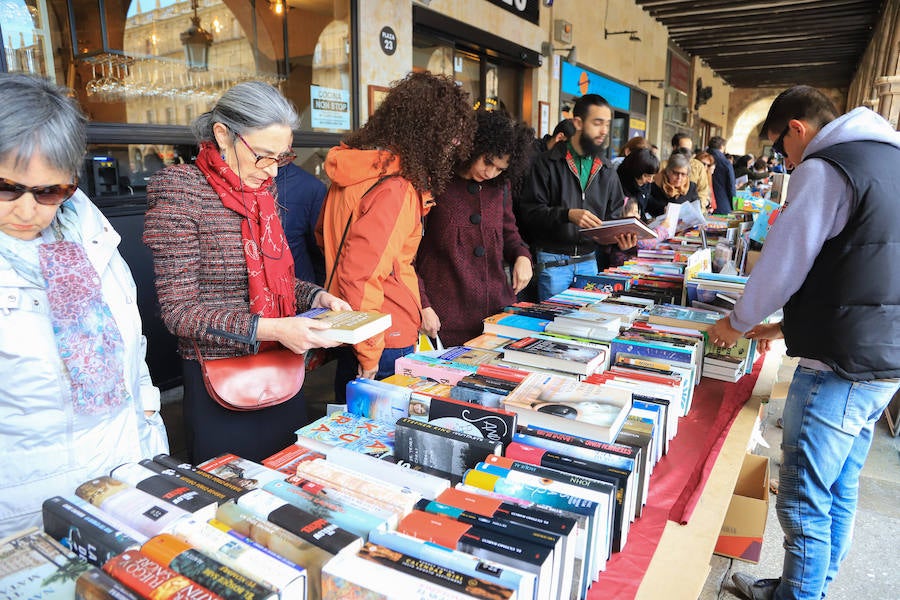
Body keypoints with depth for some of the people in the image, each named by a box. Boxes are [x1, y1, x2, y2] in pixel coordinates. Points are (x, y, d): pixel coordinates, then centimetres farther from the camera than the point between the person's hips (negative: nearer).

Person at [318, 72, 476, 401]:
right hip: (385, 343, -9)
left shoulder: (354, 169, 6)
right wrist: (370, 356, -18)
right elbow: (360, 277, -26)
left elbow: (324, 237, 18)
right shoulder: (394, 189, -22)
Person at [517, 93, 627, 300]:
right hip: (553, 261, -5)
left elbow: (613, 218, 14)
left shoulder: (607, 173, 12)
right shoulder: (548, 164, -4)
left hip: (589, 261, 5)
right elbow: (529, 211, -12)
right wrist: (568, 214, -25)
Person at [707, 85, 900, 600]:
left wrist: (738, 323, 4)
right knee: (841, 493, 19)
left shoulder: (824, 168, -13)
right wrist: (787, 326, 22)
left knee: (804, 504, 1)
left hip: (842, 365, -10)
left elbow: (783, 262, -13)